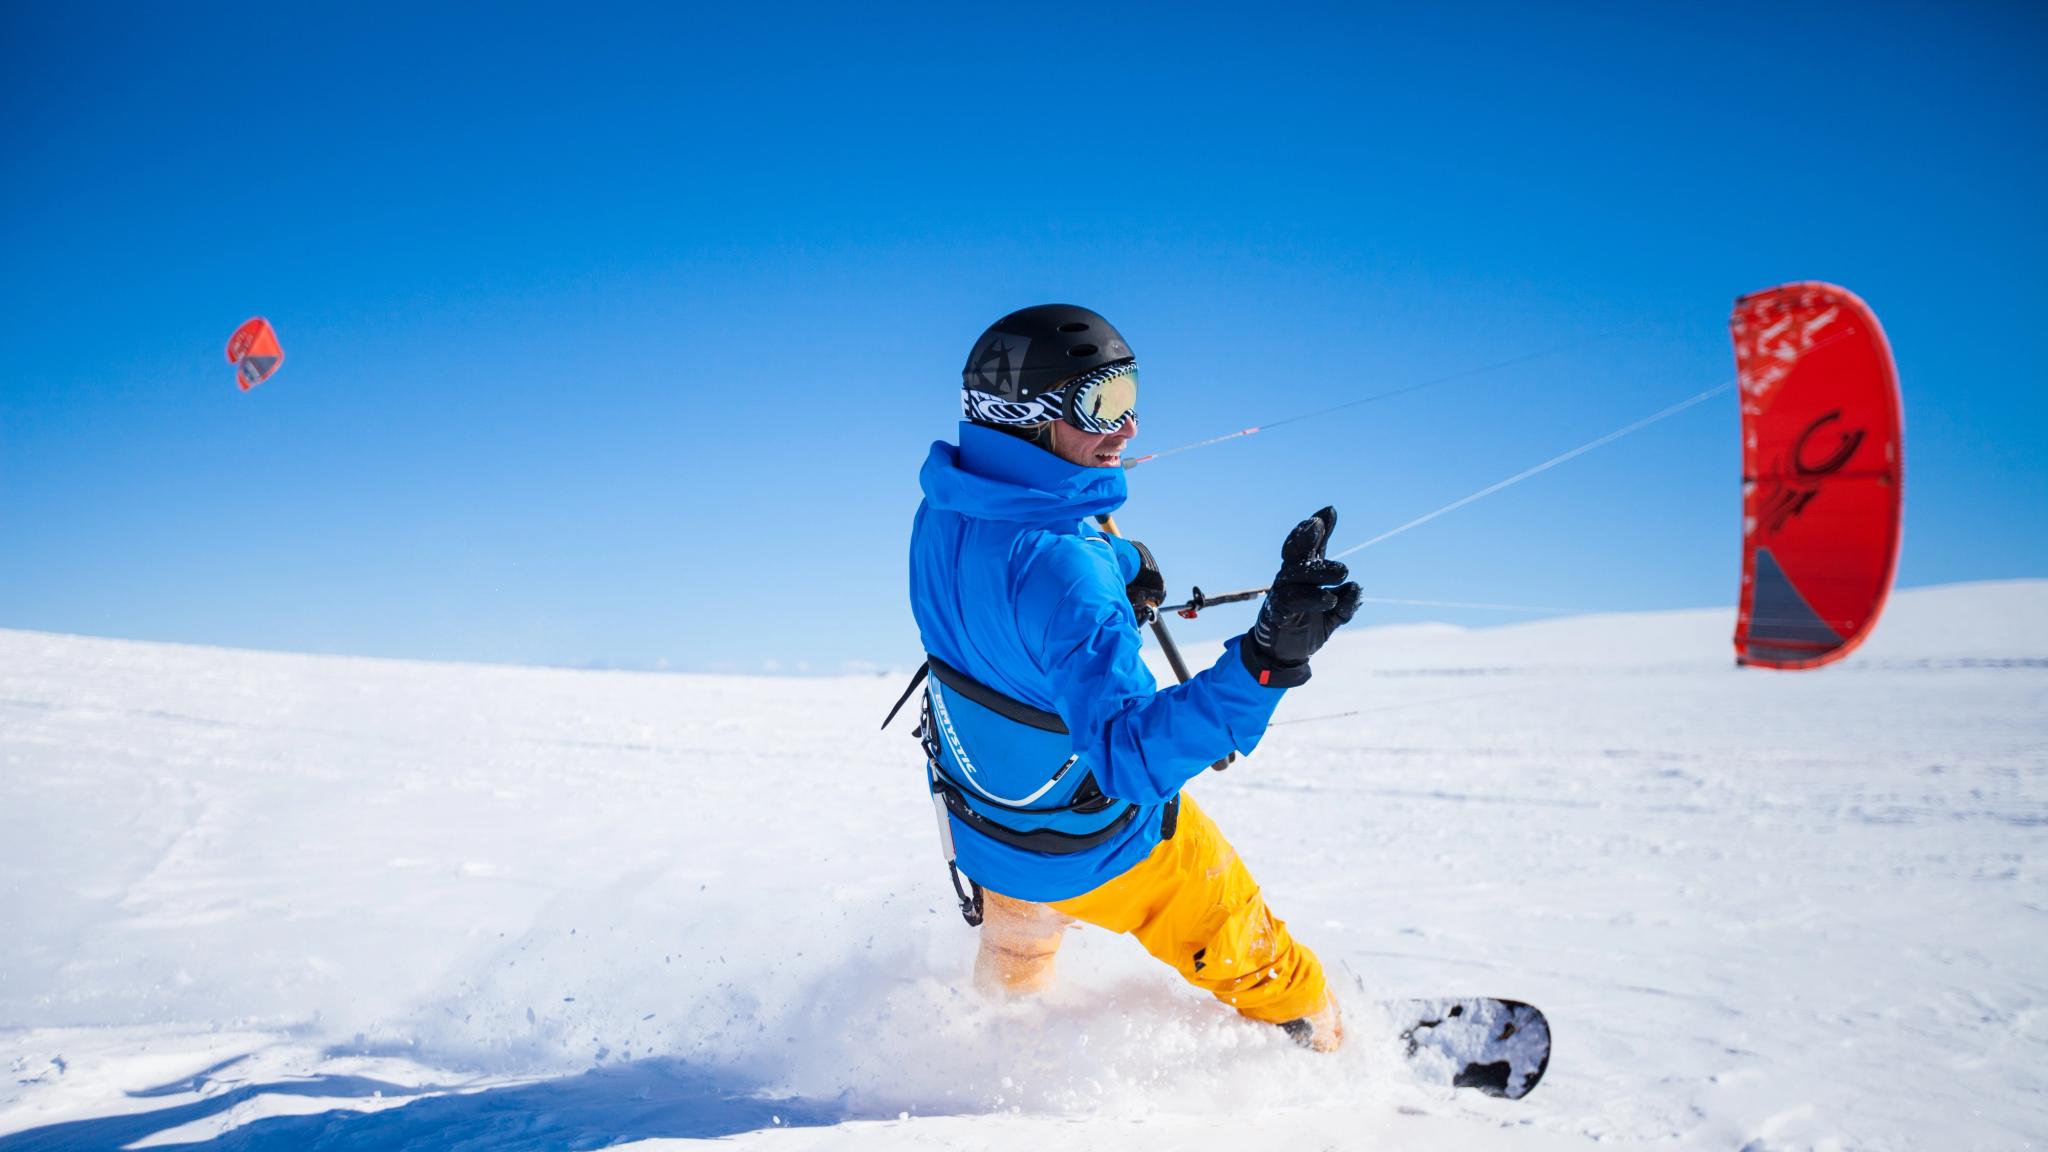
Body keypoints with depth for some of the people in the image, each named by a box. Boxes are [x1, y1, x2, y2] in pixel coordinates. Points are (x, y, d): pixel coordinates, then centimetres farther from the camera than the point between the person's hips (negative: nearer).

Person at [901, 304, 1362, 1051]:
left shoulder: (945, 508, -14)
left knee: (1015, 959, 37)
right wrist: (1266, 660, -55)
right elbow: (1132, 756, -45)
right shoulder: (1062, 569, -39)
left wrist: (1114, 568, 5)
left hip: (980, 832, 7)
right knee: (1251, 961, 20)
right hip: (1102, 848, -7)